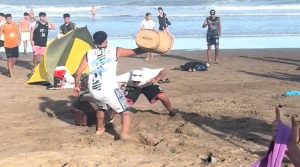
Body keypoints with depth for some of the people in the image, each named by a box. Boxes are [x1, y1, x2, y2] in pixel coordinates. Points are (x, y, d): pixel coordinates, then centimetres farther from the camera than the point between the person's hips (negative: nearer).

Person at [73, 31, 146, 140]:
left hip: (93, 90, 5)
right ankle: (124, 133, -16)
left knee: (101, 106, 36)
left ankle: (100, 129, 48)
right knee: (125, 111, 7)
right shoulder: (115, 51, 4)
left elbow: (78, 73, 12)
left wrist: (76, 86, 26)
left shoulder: (88, 54, 12)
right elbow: (135, 51, 6)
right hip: (109, 89, -4)